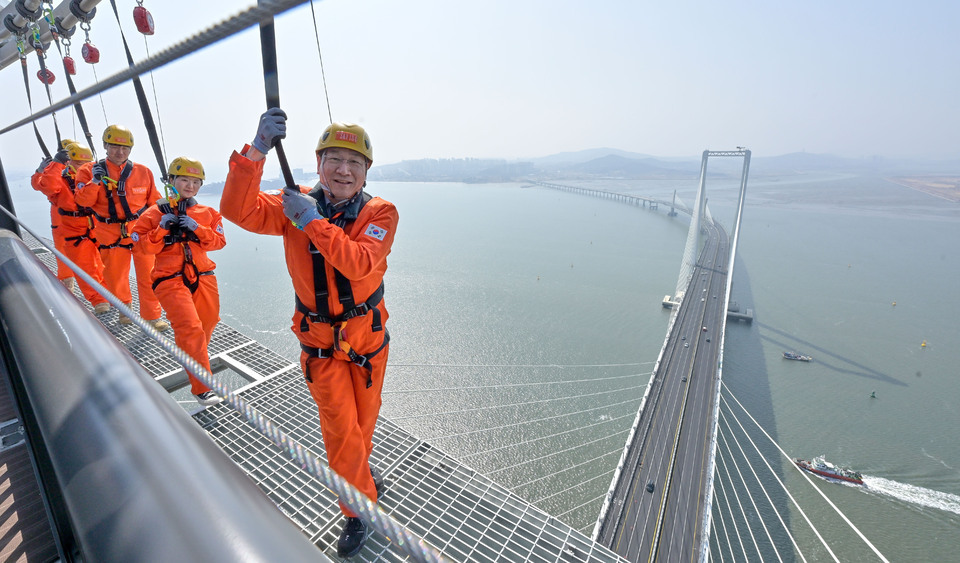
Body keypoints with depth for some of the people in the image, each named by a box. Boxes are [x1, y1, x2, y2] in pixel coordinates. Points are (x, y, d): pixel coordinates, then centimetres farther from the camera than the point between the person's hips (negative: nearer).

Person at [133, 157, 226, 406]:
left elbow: (219, 241, 1)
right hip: (171, 280, -3)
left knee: (207, 324, 13)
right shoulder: (156, 212, 4)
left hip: (203, 277, 4)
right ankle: (202, 387, -10)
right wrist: (162, 229, -14)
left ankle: (196, 359, 43)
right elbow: (142, 245, 0)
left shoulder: (208, 213, 11)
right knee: (190, 329, -15)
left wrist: (197, 229, -13)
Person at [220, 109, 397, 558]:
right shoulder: (295, 204, -6)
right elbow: (238, 211, -20)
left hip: (368, 335, 1)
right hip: (320, 340, 0)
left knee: (364, 419, 21)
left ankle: (357, 472, 54)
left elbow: (359, 264, -29)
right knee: (340, 427, 4)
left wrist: (312, 221, -32)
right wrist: (257, 150, -31)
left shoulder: (381, 213, -13)